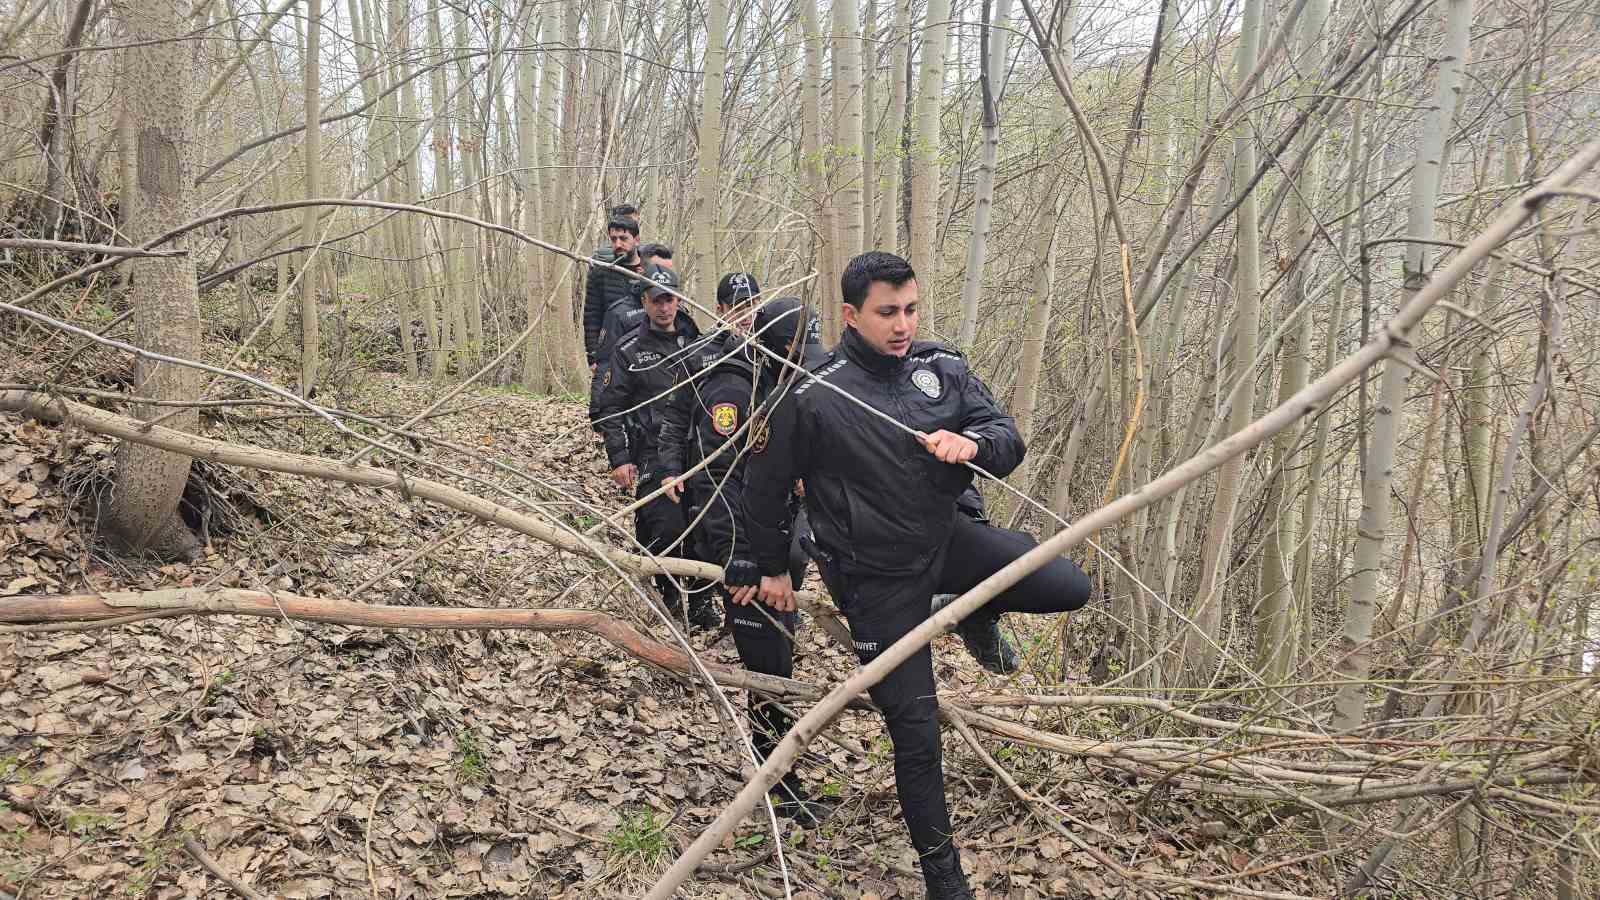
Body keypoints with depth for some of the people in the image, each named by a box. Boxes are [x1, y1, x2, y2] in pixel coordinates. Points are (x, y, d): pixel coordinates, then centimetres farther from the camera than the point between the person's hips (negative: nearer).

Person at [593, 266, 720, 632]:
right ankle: (668, 588, 16)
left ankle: (701, 599, 15)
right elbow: (610, 407, 0)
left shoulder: (697, 344, 11)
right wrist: (618, 459, -7)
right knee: (665, 529, -10)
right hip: (653, 459, -3)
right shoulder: (628, 350, 2)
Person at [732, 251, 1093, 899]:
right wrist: (772, 568, 6)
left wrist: (972, 443, -27)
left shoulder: (941, 367, -4)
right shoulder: (814, 397, -17)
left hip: (946, 538, 5)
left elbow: (1007, 438, -3)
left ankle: (977, 615, 21)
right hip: (877, 577, -4)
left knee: (1069, 587, -11)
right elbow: (766, 484, -5)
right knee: (915, 726, 1)